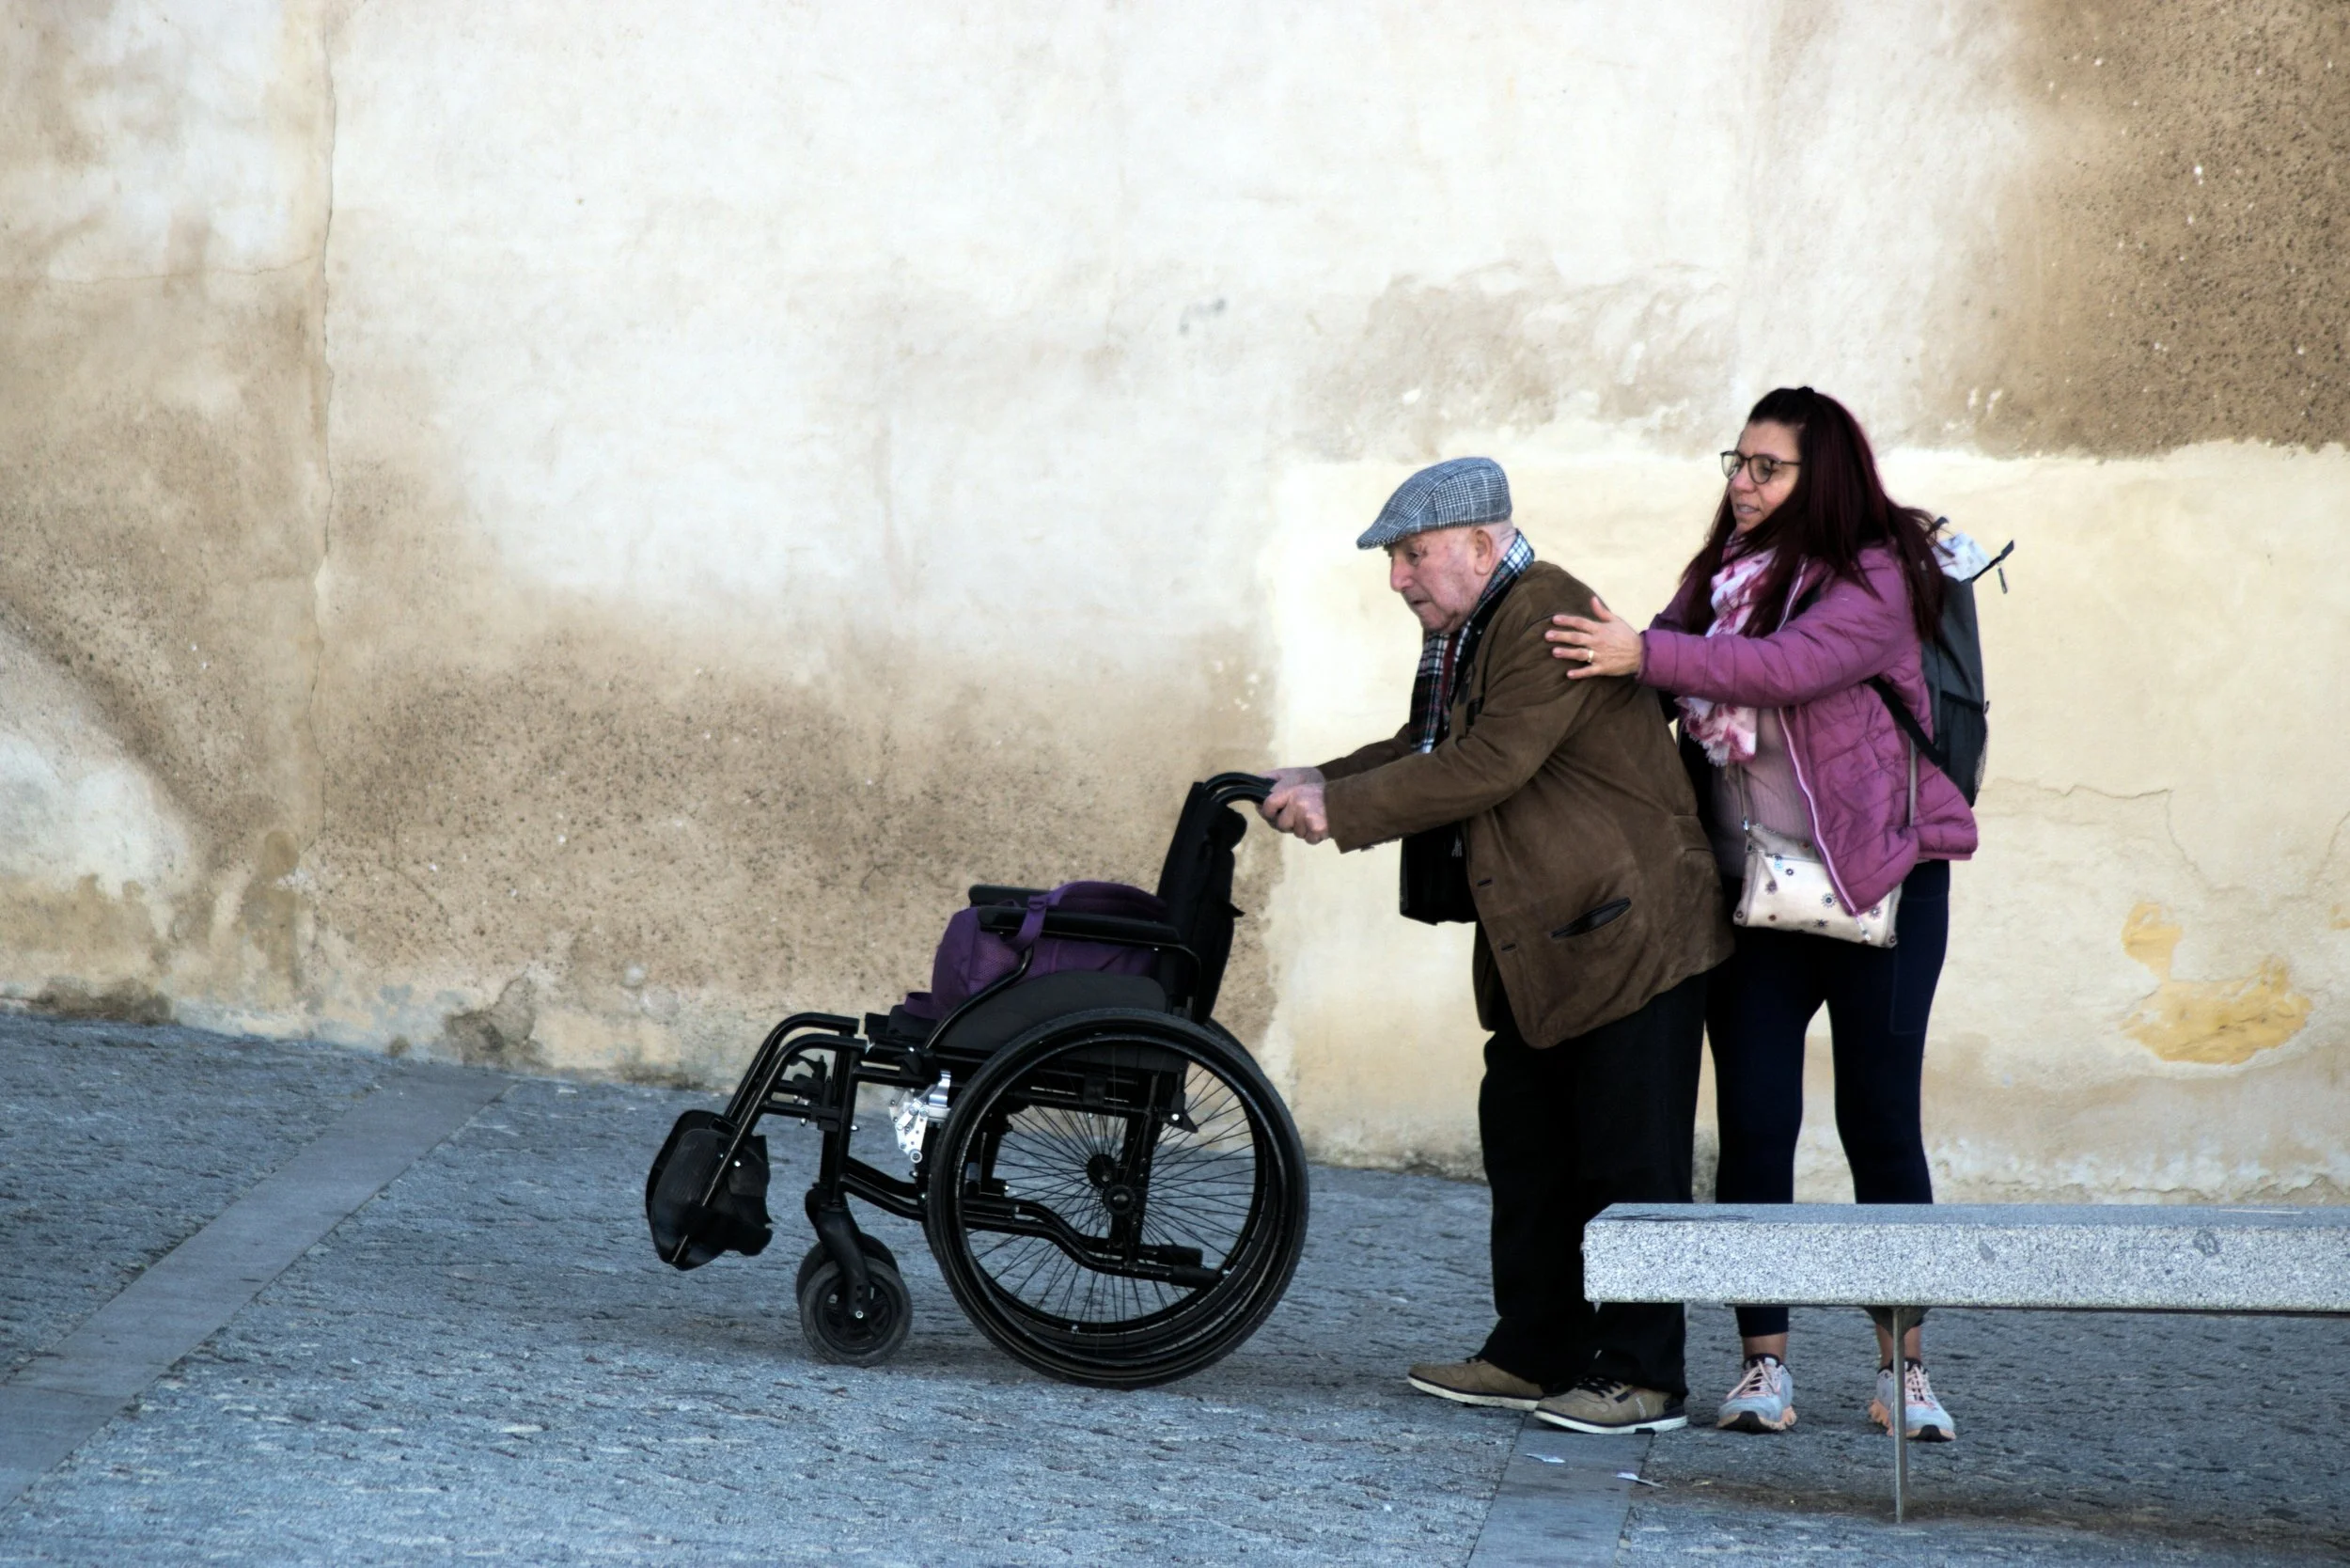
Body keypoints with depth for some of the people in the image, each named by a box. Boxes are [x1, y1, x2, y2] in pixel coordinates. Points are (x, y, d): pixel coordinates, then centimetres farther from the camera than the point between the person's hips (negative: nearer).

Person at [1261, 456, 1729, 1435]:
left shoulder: (1548, 618, -19)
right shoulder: (1463, 636, 13)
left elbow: (1488, 765, -26)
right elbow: (1425, 752, 15)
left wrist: (1341, 808, -22)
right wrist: (1319, 782, -2)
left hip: (1629, 931, -11)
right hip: (1539, 947, 11)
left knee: (1629, 1163, -6)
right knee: (1524, 1153, 13)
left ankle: (1640, 1379, -1)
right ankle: (1535, 1355, 21)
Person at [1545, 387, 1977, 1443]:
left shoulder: (1873, 577, -8)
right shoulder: (1722, 574, 13)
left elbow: (1793, 666, -25)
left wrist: (1647, 655, -31)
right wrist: (1607, 644, -11)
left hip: (1876, 882, -4)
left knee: (1881, 1122, -1)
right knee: (1754, 1125, -2)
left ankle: (1902, 1368, 8)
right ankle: (1764, 1365, 4)